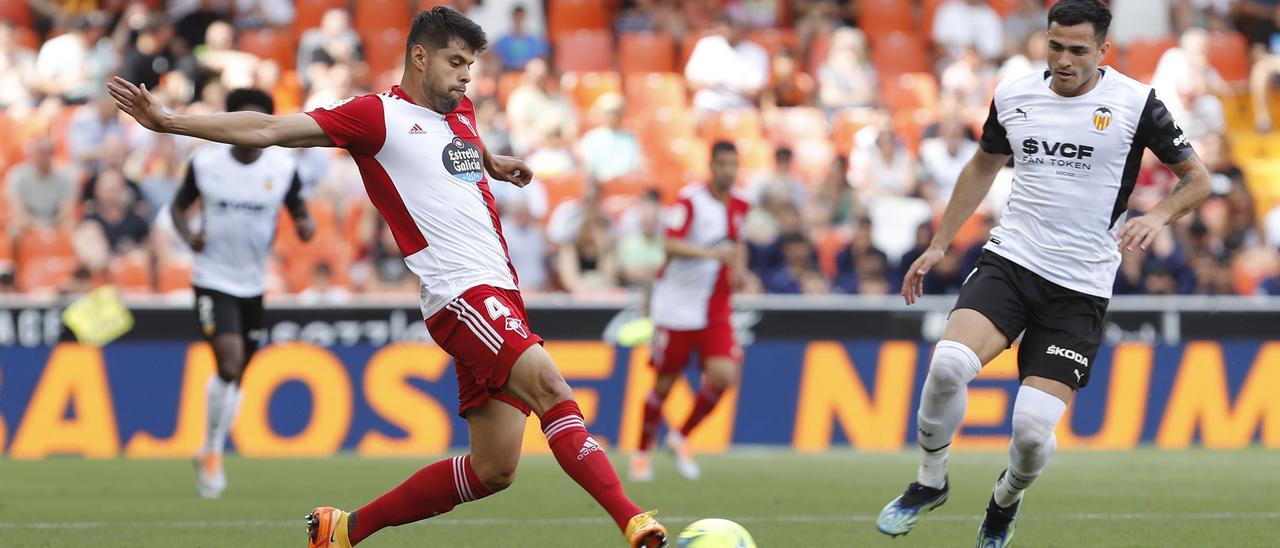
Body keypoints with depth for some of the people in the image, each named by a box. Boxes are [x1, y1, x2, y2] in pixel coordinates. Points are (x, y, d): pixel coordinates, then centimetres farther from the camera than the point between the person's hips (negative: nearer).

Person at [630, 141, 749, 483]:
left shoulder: (740, 206, 6)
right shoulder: (691, 200, -13)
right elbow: (670, 245, -26)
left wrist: (738, 267, 9)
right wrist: (711, 252, -37)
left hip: (715, 310, 4)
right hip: (676, 307, -4)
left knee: (723, 375, -15)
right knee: (665, 383, 3)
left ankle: (682, 438, 8)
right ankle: (642, 451, 25)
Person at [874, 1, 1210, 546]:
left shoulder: (1135, 103, -5)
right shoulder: (1013, 96, 5)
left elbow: (1196, 178, 4)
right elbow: (983, 167, 24)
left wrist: (1158, 215, -16)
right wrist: (938, 246, 22)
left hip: (1080, 289, -2)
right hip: (1009, 261, 2)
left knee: (1034, 428, -12)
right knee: (949, 363, -27)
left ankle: (1006, 498, 24)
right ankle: (930, 481, -1)